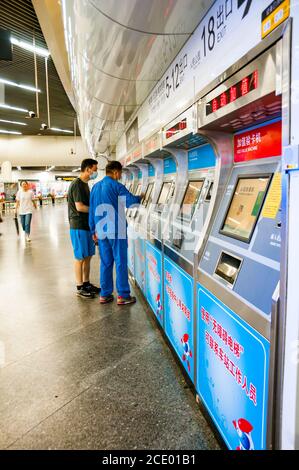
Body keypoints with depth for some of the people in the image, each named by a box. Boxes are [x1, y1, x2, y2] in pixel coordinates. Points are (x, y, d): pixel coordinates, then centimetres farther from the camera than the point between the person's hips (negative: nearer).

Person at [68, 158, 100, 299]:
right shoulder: (77, 184, -15)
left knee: (88, 256, 13)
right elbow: (79, 207, -21)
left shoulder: (85, 184, 15)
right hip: (79, 226, -9)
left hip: (87, 225, 9)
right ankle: (80, 288, 10)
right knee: (80, 257, -1)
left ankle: (86, 283, 25)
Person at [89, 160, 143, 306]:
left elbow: (92, 211, 13)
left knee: (105, 263, 12)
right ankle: (123, 296, 7)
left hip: (102, 232, 6)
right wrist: (140, 197, 12)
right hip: (116, 231, -6)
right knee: (121, 263, 1)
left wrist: (94, 231, 17)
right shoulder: (116, 186, -9)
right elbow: (131, 200, -10)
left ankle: (104, 294, 18)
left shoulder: (95, 187, 12)